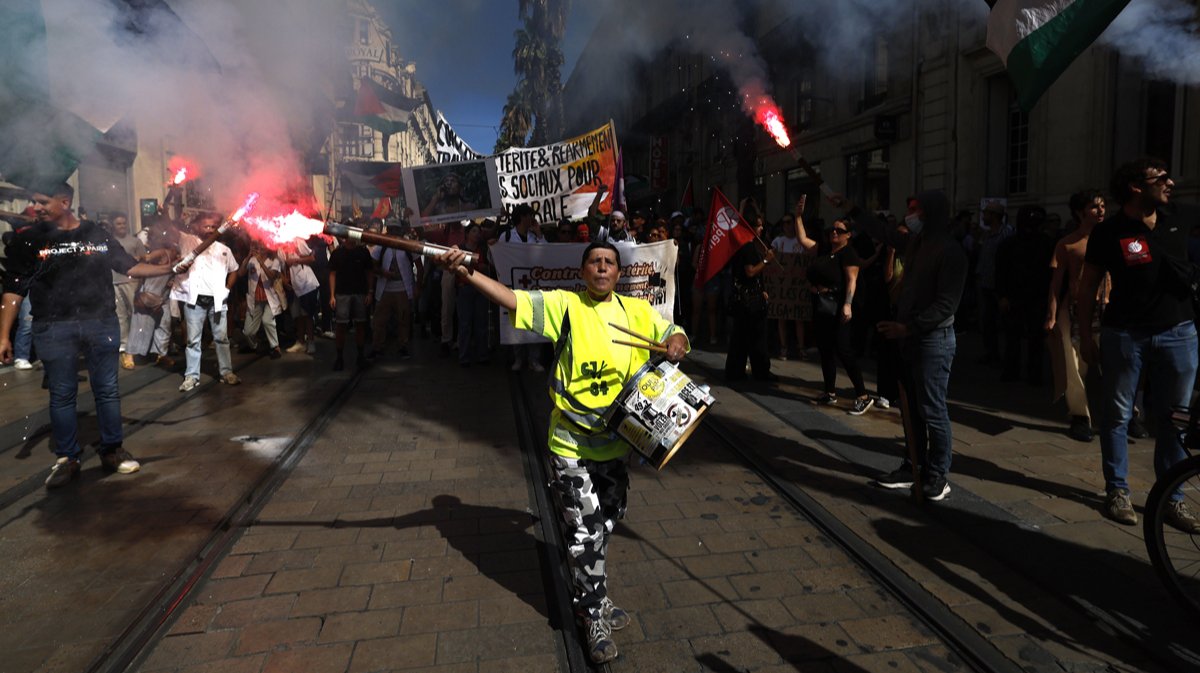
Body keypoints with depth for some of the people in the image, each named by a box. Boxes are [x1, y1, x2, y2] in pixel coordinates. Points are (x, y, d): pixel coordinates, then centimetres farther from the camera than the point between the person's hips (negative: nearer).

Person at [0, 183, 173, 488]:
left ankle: (112, 451, 20)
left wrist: (169, 268, -4)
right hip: (54, 328, -1)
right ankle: (67, 459, 18)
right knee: (62, 394, 7)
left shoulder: (97, 234, 5)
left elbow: (129, 267, 10)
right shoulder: (27, 240, 0)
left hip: (102, 323, 1)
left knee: (107, 390, 8)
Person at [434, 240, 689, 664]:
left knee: (603, 526, 20)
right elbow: (511, 299, -21)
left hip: (615, 443, 5)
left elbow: (674, 335, 14)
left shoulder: (637, 311, 3)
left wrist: (675, 343, -11)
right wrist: (464, 272, -34)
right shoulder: (565, 305, -9)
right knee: (585, 532, 1)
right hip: (571, 443, -5)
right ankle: (595, 617, 22)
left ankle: (591, 600, 41)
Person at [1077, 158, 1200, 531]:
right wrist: (1085, 338, -5)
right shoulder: (1108, 231, -7)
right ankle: (1117, 491, 17)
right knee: (1117, 415, 5)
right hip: (1124, 334, -3)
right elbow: (1088, 286, -3)